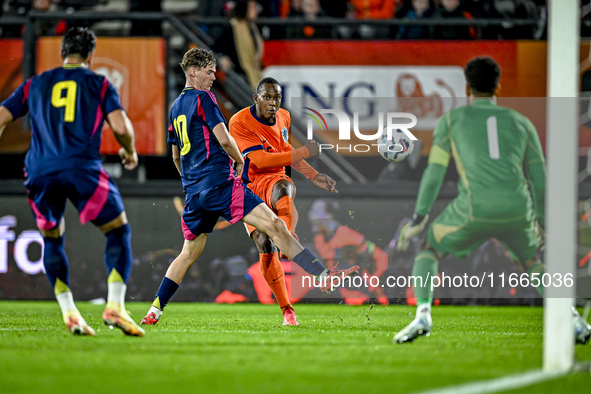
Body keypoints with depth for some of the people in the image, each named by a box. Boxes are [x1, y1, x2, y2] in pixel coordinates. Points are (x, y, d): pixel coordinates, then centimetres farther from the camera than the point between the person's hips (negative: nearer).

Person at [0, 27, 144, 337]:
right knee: (119, 231, 10)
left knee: (52, 239, 21)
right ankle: (114, 306, -7)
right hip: (82, 169, -3)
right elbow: (121, 127, 0)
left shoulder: (34, 85, 20)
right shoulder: (99, 84, 12)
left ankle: (68, 312, 8)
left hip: (40, 172, 3)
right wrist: (130, 151, 20)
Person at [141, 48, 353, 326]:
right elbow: (224, 140, -14)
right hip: (220, 183, -8)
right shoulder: (202, 98, -6)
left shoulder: (175, 107, 19)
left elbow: (176, 156, 29)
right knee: (275, 225, -14)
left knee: (189, 253, 18)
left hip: (193, 192, 8)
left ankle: (155, 309, 14)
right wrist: (240, 161, 4)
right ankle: (322, 274, -25)